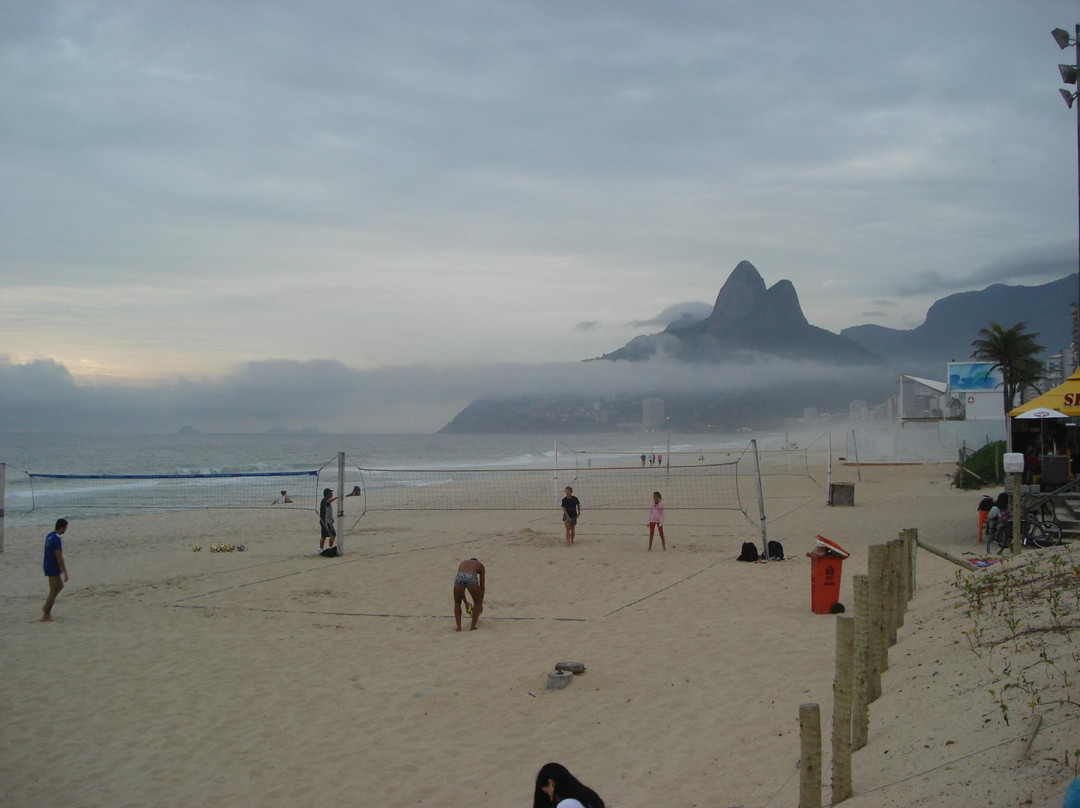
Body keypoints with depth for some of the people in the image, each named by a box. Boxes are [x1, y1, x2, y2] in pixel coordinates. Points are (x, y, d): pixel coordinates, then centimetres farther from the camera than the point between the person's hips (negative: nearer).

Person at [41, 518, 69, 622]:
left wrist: (60, 567, 25)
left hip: (48, 566, 9)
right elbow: (59, 557, -23)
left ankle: (46, 609, 24)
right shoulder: (57, 539, -22)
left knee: (60, 586, 23)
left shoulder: (49, 536, 8)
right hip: (53, 569, -9)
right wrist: (65, 572, -16)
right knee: (53, 592, 0)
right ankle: (46, 615, 4)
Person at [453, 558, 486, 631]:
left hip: (459, 577, 2)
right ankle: (473, 626, 20)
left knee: (457, 603, 26)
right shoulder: (480, 565, 34)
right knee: (477, 603, 25)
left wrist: (466, 602, 49)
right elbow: (482, 586, 33)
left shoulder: (462, 564, 40)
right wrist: (481, 604, 42)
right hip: (472, 579, -2)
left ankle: (459, 627, 18)